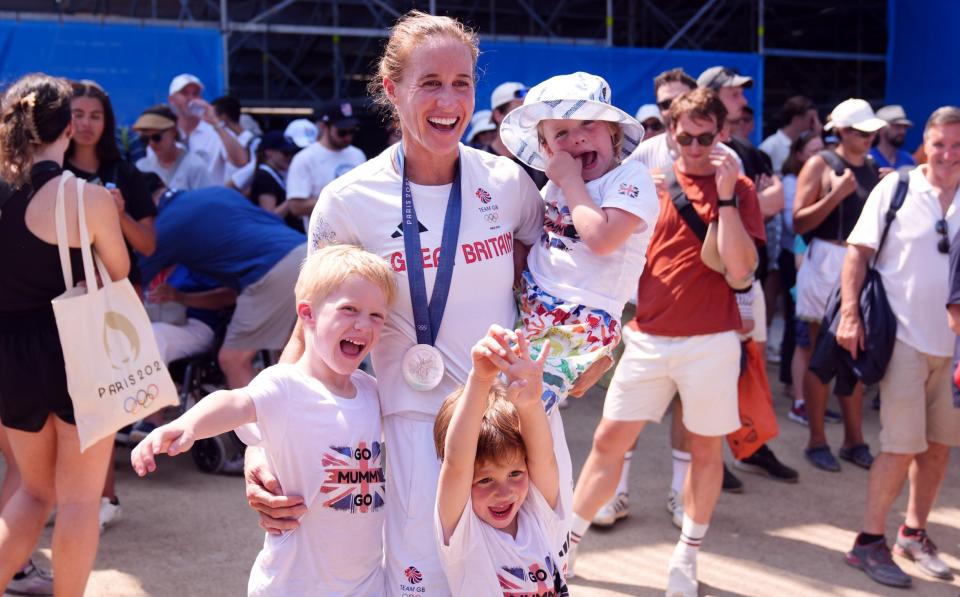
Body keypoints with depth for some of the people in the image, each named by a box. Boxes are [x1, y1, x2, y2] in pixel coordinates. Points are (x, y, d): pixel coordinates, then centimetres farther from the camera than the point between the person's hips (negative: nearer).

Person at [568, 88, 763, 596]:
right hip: (647, 338, 2)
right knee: (609, 438, 4)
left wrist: (725, 195, -18)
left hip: (710, 342, -2)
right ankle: (569, 543, 16)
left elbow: (740, 272, -14)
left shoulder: (738, 189, -3)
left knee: (706, 447, 10)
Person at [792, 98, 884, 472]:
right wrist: (837, 194, -20)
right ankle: (816, 442, 11)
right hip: (827, 263, -5)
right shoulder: (820, 165, -6)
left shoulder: (873, 168, 11)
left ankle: (854, 439, 19)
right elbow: (799, 223, -12)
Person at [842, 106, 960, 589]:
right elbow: (858, 251, -5)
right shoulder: (895, 188, -4)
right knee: (903, 446, -4)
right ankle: (869, 542, 10)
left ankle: (914, 534, 29)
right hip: (905, 336, -4)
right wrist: (849, 313, -13)